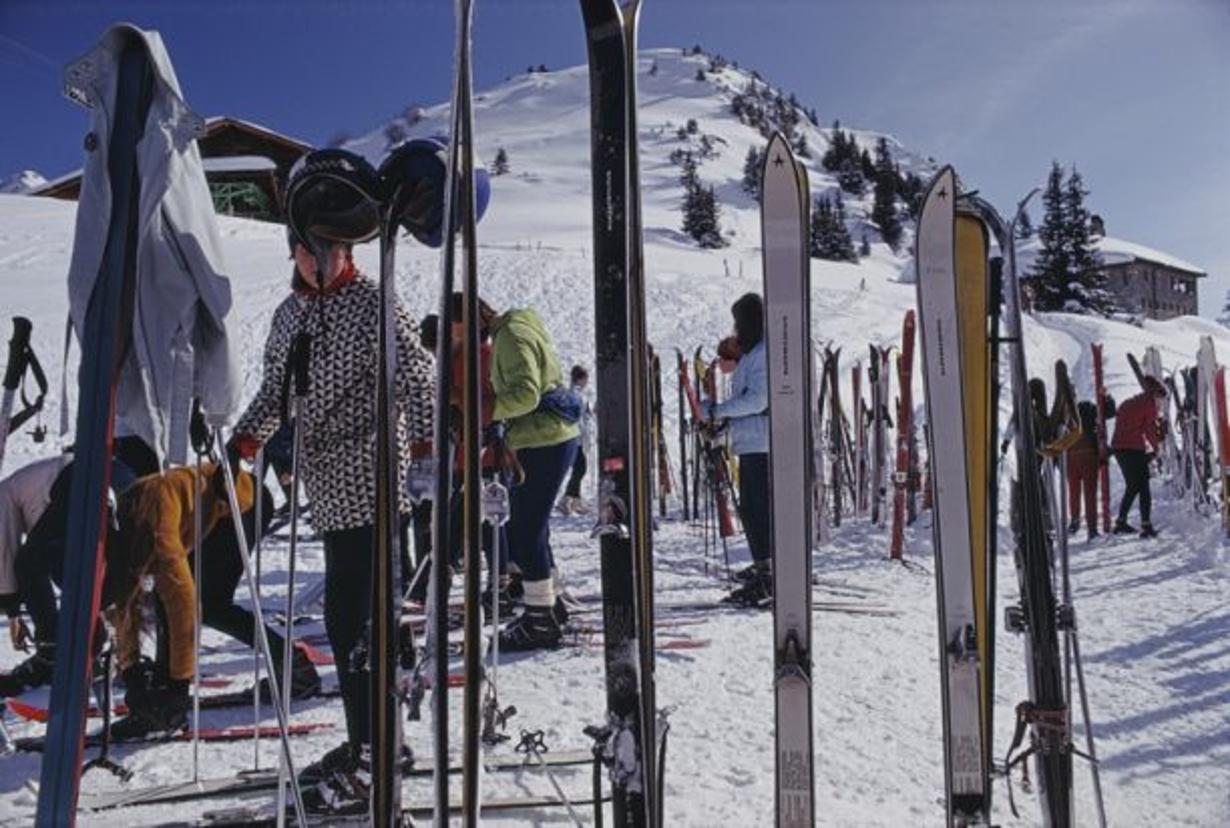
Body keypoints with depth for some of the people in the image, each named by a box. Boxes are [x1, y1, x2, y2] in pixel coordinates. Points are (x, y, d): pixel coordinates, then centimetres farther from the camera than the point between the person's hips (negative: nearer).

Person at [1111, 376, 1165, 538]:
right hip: (1134, 450, -8)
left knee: (1132, 487, 18)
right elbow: (1151, 428, -5)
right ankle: (1146, 525, -6)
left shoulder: (1128, 403, 21)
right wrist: (1155, 448, 9)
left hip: (1118, 447, 8)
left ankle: (1121, 522, 20)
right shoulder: (1150, 403, -2)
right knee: (1143, 487, -2)